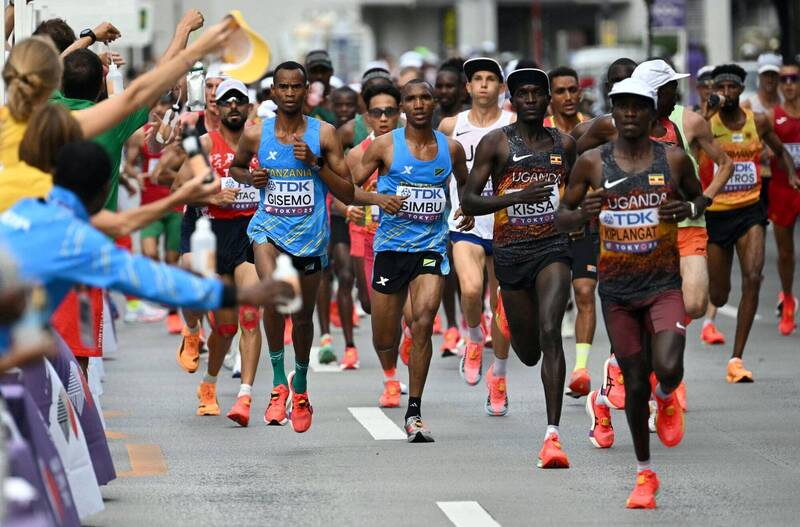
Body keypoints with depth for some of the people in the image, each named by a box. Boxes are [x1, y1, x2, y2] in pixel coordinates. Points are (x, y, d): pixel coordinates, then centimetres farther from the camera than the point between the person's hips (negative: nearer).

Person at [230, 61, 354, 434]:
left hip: (310, 234, 1)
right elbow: (235, 167, 21)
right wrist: (250, 178, -2)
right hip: (269, 228, -1)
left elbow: (348, 195, -1)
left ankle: (300, 386, 36)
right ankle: (278, 382, -19)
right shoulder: (256, 135, 0)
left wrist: (315, 163, -14)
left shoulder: (324, 134, -2)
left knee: (303, 316, 11)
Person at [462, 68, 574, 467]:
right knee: (528, 353, 9)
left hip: (553, 246, 1)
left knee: (550, 333, -20)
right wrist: (517, 197, -20)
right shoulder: (496, 143, -1)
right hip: (511, 252, 0)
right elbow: (468, 202, -7)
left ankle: (552, 435, -23)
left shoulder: (564, 144, 9)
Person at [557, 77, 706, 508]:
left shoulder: (675, 160, -2)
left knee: (668, 370, -22)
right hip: (616, 290, 1)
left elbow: (700, 198, 16)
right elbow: (561, 220, 5)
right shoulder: (591, 162, -2)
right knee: (635, 384, 5)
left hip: (664, 286, -1)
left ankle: (666, 398, 18)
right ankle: (644, 474, 24)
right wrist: (584, 213, -17)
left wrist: (689, 208, -8)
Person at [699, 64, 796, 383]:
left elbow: (780, 152, 18)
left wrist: (792, 174, 2)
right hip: (715, 214, -2)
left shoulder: (758, 122, 2)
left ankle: (737, 359, -14)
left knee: (753, 278, -19)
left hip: (749, 211, 2)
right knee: (718, 297, 5)